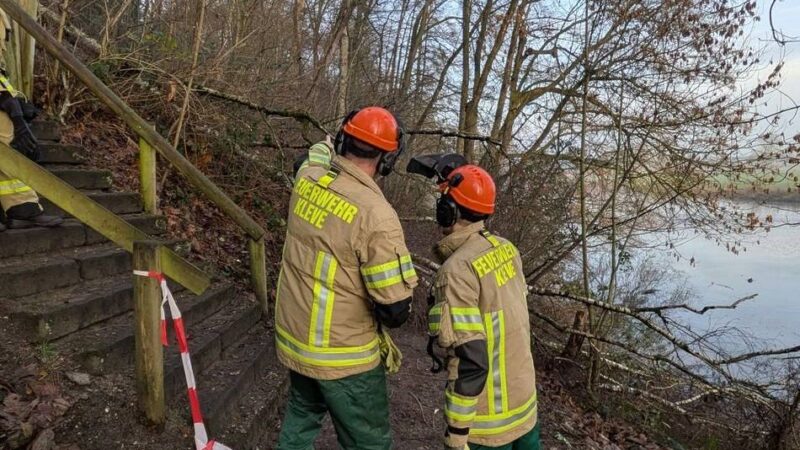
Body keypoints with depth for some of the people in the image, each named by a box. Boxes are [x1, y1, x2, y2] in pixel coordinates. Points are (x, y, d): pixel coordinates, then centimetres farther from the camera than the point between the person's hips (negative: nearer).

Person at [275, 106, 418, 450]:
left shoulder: (307, 177, -8)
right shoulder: (376, 214, -28)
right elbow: (396, 308, -21)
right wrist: (393, 315, -1)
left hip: (292, 336, 7)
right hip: (343, 355, -7)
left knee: (303, 414, 32)